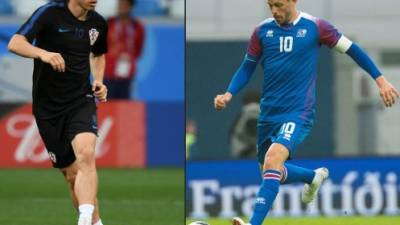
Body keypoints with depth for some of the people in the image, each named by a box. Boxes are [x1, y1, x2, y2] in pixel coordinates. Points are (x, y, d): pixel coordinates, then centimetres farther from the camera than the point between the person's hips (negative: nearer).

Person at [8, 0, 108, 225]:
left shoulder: (99, 23, 5)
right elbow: (15, 43, -23)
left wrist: (98, 82, 8)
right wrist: (43, 53, -42)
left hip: (82, 101, 2)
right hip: (48, 107, -1)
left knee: (86, 155, -26)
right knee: (72, 174, 3)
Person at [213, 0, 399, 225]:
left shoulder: (315, 27, -6)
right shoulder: (262, 31, 3)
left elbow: (351, 49, 3)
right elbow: (248, 67, 12)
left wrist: (380, 80, 2)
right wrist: (229, 94, -5)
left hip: (298, 113, -5)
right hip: (268, 113, 5)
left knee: (272, 161, -28)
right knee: (271, 172, 16)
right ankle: (314, 176, 47)